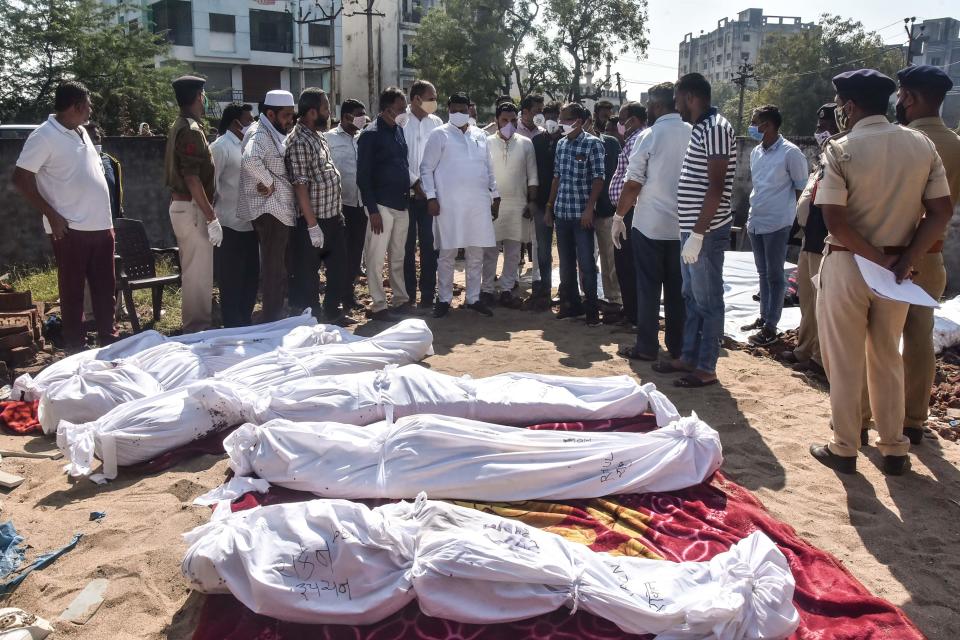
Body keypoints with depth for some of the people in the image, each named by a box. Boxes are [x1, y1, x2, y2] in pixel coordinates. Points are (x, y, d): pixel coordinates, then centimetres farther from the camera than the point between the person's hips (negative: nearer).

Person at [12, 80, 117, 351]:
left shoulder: (81, 132, 14)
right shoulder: (44, 136, -10)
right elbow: (20, 180, -12)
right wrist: (52, 216, -15)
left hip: (100, 226, 7)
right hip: (71, 229, -7)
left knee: (105, 287, 12)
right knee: (72, 291, 2)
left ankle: (108, 342, 23)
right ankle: (75, 352, 11)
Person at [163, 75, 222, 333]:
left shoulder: (179, 126, 15)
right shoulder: (191, 130, -16)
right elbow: (192, 179, -22)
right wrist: (211, 218, -22)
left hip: (181, 205, 10)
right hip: (192, 208, -10)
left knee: (192, 270, 17)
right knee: (199, 273, -5)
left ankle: (193, 324, 26)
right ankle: (198, 328, 1)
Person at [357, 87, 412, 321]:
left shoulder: (399, 130, 11)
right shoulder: (370, 135, -8)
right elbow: (363, 177, -11)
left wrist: (411, 186, 9)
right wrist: (373, 210, -15)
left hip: (401, 204, 7)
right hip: (382, 205, -7)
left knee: (398, 256, 15)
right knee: (376, 258, 0)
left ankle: (401, 299, 24)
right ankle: (378, 306, 6)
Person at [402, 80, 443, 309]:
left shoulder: (436, 123, 8)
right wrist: (415, 182, -13)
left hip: (430, 193, 2)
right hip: (406, 193, -2)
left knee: (429, 244, 2)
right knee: (407, 244, 4)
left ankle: (428, 294, 9)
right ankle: (408, 293, 13)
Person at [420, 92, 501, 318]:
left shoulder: (480, 135, 14)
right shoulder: (439, 135, 1)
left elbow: (488, 168, 18)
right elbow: (426, 168, -2)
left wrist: (495, 195, 14)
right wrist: (431, 197, -10)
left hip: (478, 203, 4)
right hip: (449, 203, -4)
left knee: (476, 253, 7)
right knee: (448, 253, 1)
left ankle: (473, 298, 17)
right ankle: (444, 299, 11)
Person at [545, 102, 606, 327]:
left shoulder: (593, 143, -6)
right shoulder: (561, 144, 11)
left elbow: (598, 179, -10)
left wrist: (589, 208, -16)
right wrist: (550, 206, 13)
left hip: (582, 214, -6)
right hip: (561, 212, 6)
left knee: (586, 263, -2)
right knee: (566, 263, 11)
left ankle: (592, 308, 7)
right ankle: (571, 304, 23)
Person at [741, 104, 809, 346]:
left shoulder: (790, 153, -11)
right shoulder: (755, 152, 10)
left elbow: (802, 188, -7)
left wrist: (793, 216, -8)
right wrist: (751, 214, 16)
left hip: (777, 224, -7)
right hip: (755, 222, 7)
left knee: (774, 275, -1)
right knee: (763, 273, 15)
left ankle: (771, 327, 4)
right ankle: (763, 317, 26)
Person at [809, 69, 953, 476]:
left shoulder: (841, 149, -13)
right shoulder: (922, 145, 2)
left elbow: (835, 220, -20)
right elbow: (941, 212, -2)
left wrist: (878, 259, -11)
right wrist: (905, 261, -6)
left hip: (847, 264, -4)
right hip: (898, 267, 5)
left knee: (844, 362, 8)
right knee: (888, 358, 17)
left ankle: (844, 449, 17)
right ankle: (894, 450, 24)